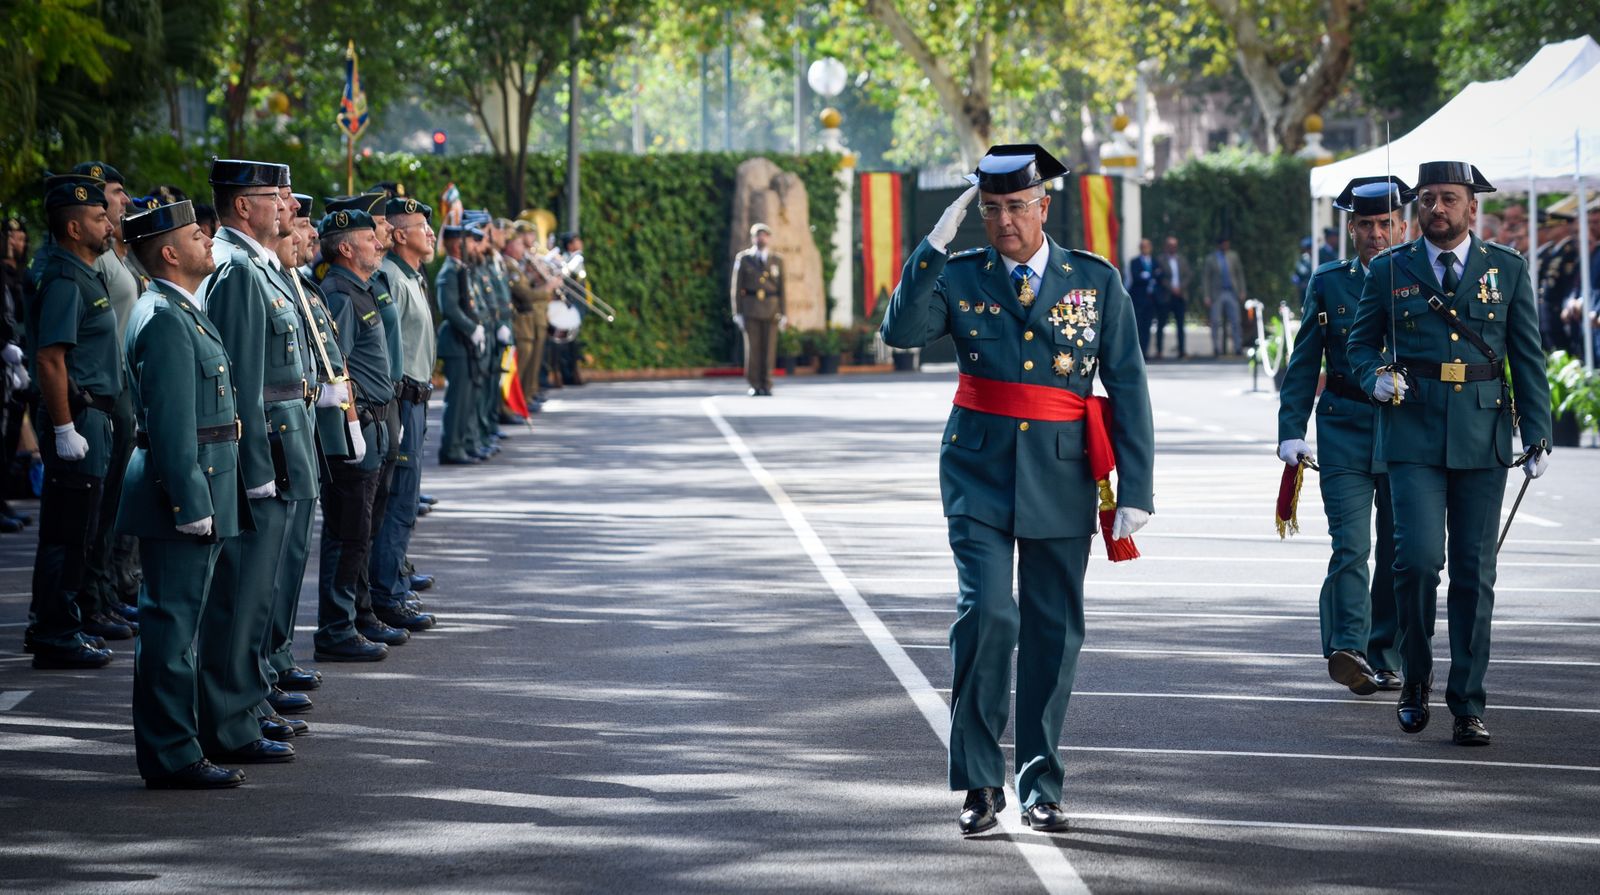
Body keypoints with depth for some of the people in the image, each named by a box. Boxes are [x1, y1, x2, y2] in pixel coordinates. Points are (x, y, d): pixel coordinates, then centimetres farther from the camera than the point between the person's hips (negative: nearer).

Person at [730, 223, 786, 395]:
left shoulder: (777, 261, 7)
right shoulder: (743, 259, 3)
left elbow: (782, 289, 7)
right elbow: (736, 288, 2)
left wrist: (784, 315, 0)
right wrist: (737, 313, -4)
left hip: (771, 310, 1)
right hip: (750, 308, -1)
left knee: (769, 348, -1)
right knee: (752, 347, -3)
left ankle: (766, 386, 5)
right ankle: (755, 385, 4)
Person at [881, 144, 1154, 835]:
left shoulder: (1097, 281, 2)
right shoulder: (961, 278, 4)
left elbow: (1128, 389, 1)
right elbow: (901, 330, -15)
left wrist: (1135, 492, -4)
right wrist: (937, 242, -19)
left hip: (1061, 479, 1)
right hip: (980, 471, -1)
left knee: (1053, 629, 6)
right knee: (986, 613, -15)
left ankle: (1041, 785, 19)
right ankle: (979, 781, -4)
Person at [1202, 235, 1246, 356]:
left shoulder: (1233, 256, 8)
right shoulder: (1211, 259, 1)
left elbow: (1239, 273, 12)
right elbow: (1206, 278, 2)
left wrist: (1242, 292, 6)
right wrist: (1207, 296, -5)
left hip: (1232, 293, 2)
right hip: (1217, 294, -2)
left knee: (1235, 322, 1)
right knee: (1216, 322, -1)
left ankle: (1238, 347, 5)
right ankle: (1217, 349, 5)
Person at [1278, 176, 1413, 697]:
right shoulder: (1328, 283, 7)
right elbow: (1304, 364, 7)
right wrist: (1291, 432, -1)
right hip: (1346, 431, -1)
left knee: (1398, 554, 6)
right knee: (1350, 546, -14)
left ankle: (1385, 658, 15)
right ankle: (1348, 649, -22)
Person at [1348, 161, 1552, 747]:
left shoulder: (1507, 270, 7)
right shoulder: (1389, 271, 6)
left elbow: (1528, 357, 8)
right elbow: (1360, 343, 14)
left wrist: (1538, 435, 1)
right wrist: (1376, 378, -8)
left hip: (1481, 439, 1)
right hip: (1413, 435, -1)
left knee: (1474, 573, 2)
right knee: (1417, 559, -14)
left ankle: (1468, 706, 7)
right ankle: (1416, 678, 8)